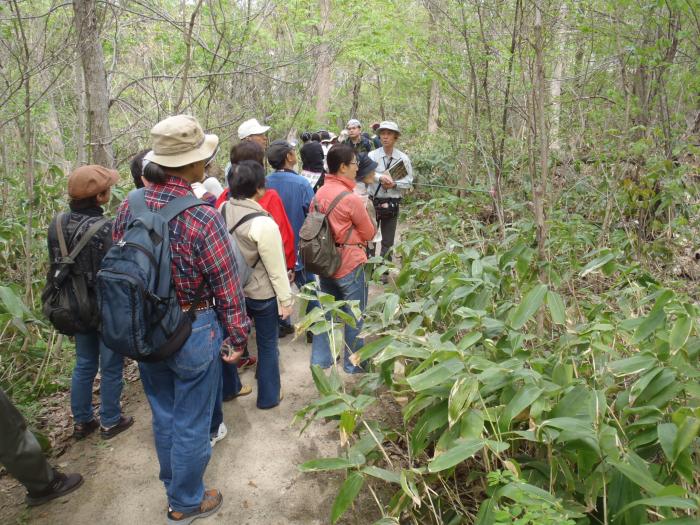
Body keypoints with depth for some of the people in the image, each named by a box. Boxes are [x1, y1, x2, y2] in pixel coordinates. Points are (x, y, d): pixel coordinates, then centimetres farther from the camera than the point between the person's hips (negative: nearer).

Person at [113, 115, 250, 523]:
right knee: (191, 423, 14)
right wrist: (237, 336, -4)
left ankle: (174, 484, 49)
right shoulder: (202, 218, -25)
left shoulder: (128, 209, -6)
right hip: (192, 334, -6)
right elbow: (227, 286, -18)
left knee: (164, 414, 26)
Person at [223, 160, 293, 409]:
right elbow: (276, 268, -19)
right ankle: (268, 397, 30)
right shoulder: (263, 223, -27)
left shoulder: (223, 211, -9)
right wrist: (286, 299, -8)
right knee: (267, 344, 13)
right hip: (262, 294, -6)